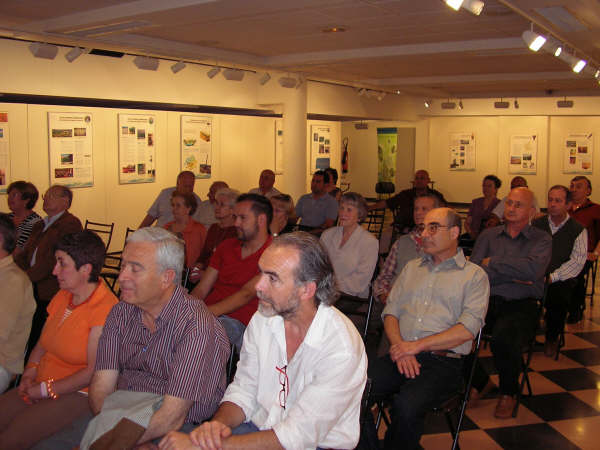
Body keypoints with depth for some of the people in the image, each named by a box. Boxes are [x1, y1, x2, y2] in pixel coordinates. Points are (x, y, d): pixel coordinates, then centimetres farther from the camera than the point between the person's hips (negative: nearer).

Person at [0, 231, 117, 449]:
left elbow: (94, 372, -18)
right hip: (40, 388, 8)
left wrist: (45, 389, -12)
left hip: (76, 394, -8)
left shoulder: (105, 309, -18)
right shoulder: (62, 296, 8)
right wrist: (29, 373, 0)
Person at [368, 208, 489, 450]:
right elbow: (391, 311, 15)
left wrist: (417, 345, -12)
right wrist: (399, 348, -5)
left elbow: (468, 328, -6)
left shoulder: (474, 275, 7)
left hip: (443, 362, -4)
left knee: (406, 406, -33)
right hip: (400, 356, 4)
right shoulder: (412, 267, 22)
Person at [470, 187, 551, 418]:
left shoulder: (542, 239, 8)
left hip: (521, 305, -3)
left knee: (503, 338, -34)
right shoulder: (488, 235, 15)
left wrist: (493, 262, -5)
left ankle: (508, 393, -1)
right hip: (487, 301, 3)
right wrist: (513, 276, -6)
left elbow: (533, 269, -14)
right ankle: (479, 382, 6)